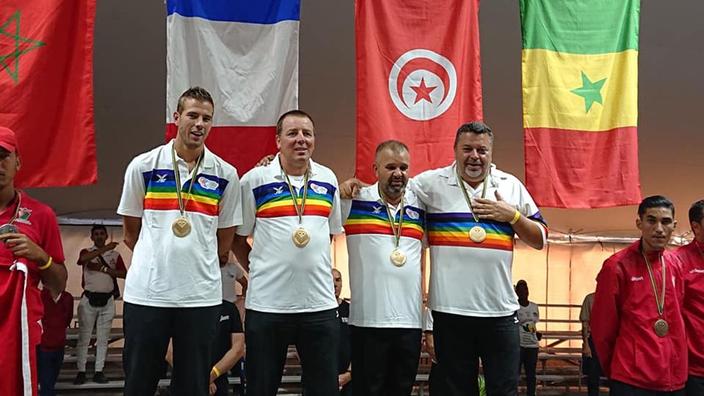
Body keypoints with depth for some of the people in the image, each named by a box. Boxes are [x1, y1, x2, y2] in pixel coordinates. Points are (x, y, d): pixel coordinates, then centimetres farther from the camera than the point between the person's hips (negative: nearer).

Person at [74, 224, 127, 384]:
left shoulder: (115, 254, 9)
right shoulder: (86, 251, 4)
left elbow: (124, 273, -2)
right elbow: (83, 259, -22)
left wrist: (104, 269, -11)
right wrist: (105, 249, -25)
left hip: (107, 299, 2)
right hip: (89, 299, -2)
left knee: (103, 338, 5)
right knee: (84, 337, 1)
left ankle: (99, 371, 10)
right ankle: (81, 371, 6)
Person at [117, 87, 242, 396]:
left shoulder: (225, 175, 2)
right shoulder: (142, 166, 0)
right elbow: (130, 232, 8)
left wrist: (200, 266, 11)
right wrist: (158, 259, 10)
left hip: (201, 296, 1)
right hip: (146, 292, 0)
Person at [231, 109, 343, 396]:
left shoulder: (328, 180, 8)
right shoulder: (254, 180, -3)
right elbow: (236, 237, 3)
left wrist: (314, 265, 12)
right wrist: (257, 270, 0)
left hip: (320, 304, 3)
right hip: (266, 304, -3)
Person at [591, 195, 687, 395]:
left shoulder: (676, 264, 5)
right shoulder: (617, 266, -10)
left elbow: (677, 317, 13)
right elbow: (602, 326, -6)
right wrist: (615, 370, 3)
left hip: (676, 380, 5)